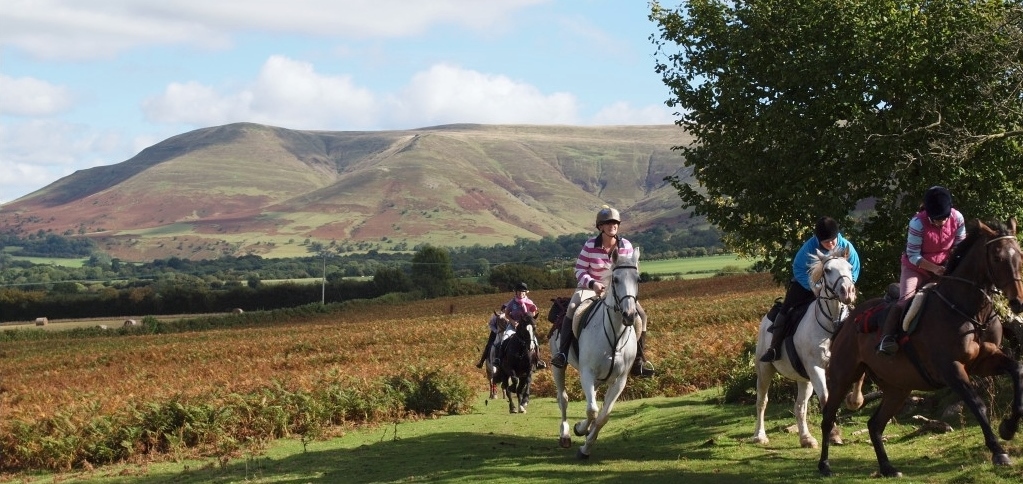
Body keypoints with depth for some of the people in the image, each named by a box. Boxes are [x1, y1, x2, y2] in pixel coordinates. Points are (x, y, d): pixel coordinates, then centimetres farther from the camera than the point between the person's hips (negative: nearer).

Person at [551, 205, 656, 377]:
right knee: (572, 310, -31)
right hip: (590, 287, -3)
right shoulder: (590, 246, -12)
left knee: (641, 315, -13)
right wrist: (592, 283, -26)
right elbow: (580, 271, -9)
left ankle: (638, 360, -3)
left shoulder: (626, 246, -5)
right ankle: (562, 353, -26)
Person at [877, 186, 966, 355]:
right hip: (915, 266, -4)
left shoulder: (957, 219, -15)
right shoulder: (918, 223, -25)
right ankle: (887, 337, -27)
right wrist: (934, 268, -32)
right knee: (906, 298, -23)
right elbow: (913, 256, -20)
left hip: (943, 268, 4)